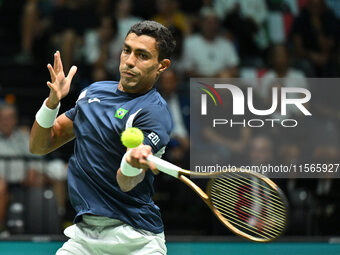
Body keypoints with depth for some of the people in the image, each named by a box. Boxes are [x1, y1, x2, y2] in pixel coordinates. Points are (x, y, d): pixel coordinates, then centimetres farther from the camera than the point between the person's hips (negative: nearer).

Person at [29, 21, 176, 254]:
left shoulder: (154, 113, -12)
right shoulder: (95, 91, 10)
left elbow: (126, 183, -24)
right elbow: (39, 146, 11)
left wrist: (134, 163, -48)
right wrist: (53, 101, -6)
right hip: (83, 234, 5)